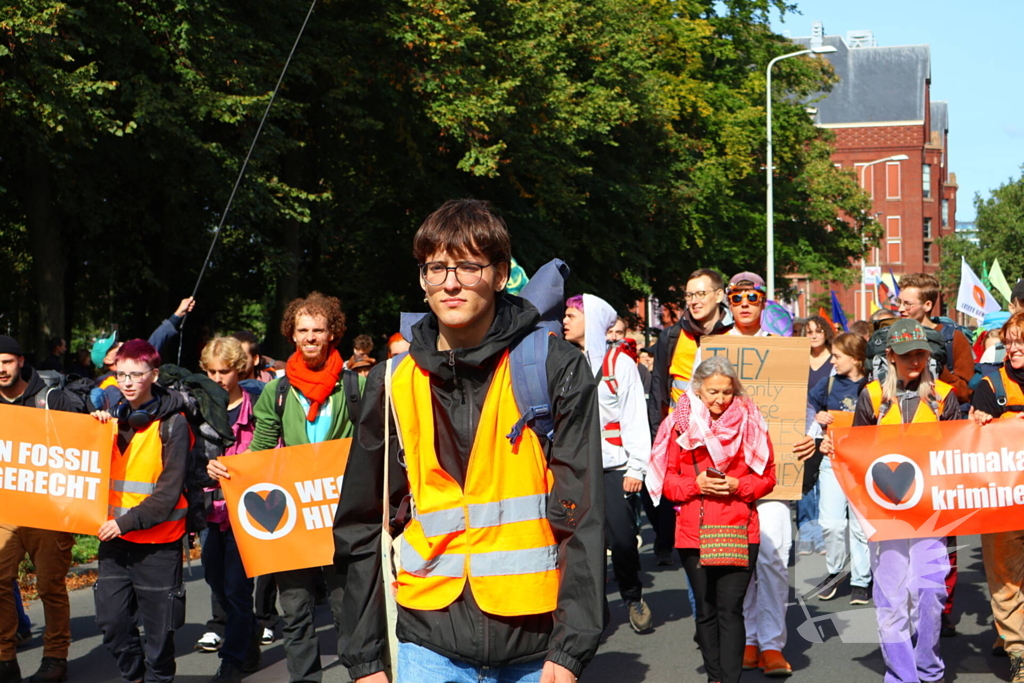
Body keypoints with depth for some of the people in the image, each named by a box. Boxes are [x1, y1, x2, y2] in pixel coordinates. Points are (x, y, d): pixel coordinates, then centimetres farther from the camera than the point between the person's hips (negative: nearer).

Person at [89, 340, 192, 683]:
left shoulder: (172, 423, -8)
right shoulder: (113, 417, 9)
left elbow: (169, 491, -12)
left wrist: (127, 521, -18)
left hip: (158, 540, -5)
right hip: (115, 537, 5)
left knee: (157, 625, 3)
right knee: (111, 619, 7)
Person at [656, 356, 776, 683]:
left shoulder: (749, 421, 2)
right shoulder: (680, 424, 3)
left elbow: (767, 476, 6)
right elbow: (668, 480, 6)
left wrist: (738, 486, -11)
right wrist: (696, 485, -12)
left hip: (739, 530, -2)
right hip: (693, 531, 2)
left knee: (730, 609, -8)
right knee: (706, 610, 10)